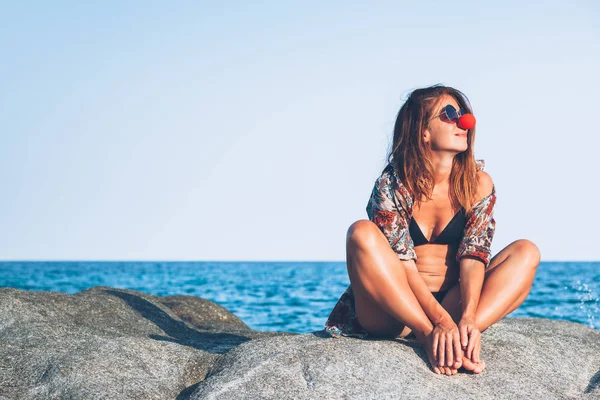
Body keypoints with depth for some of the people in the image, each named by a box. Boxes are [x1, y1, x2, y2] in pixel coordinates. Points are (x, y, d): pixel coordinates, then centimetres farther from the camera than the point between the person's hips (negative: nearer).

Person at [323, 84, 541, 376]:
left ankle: (462, 335, -36)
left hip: (455, 301, 3)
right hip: (393, 313, -3)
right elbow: (402, 263, -18)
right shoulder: (392, 185, -9)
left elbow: (474, 255, -11)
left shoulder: (477, 183, 0)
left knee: (525, 252, -15)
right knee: (362, 234, -27)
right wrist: (440, 320, -33)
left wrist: (468, 317, -29)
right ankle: (429, 336, -33)